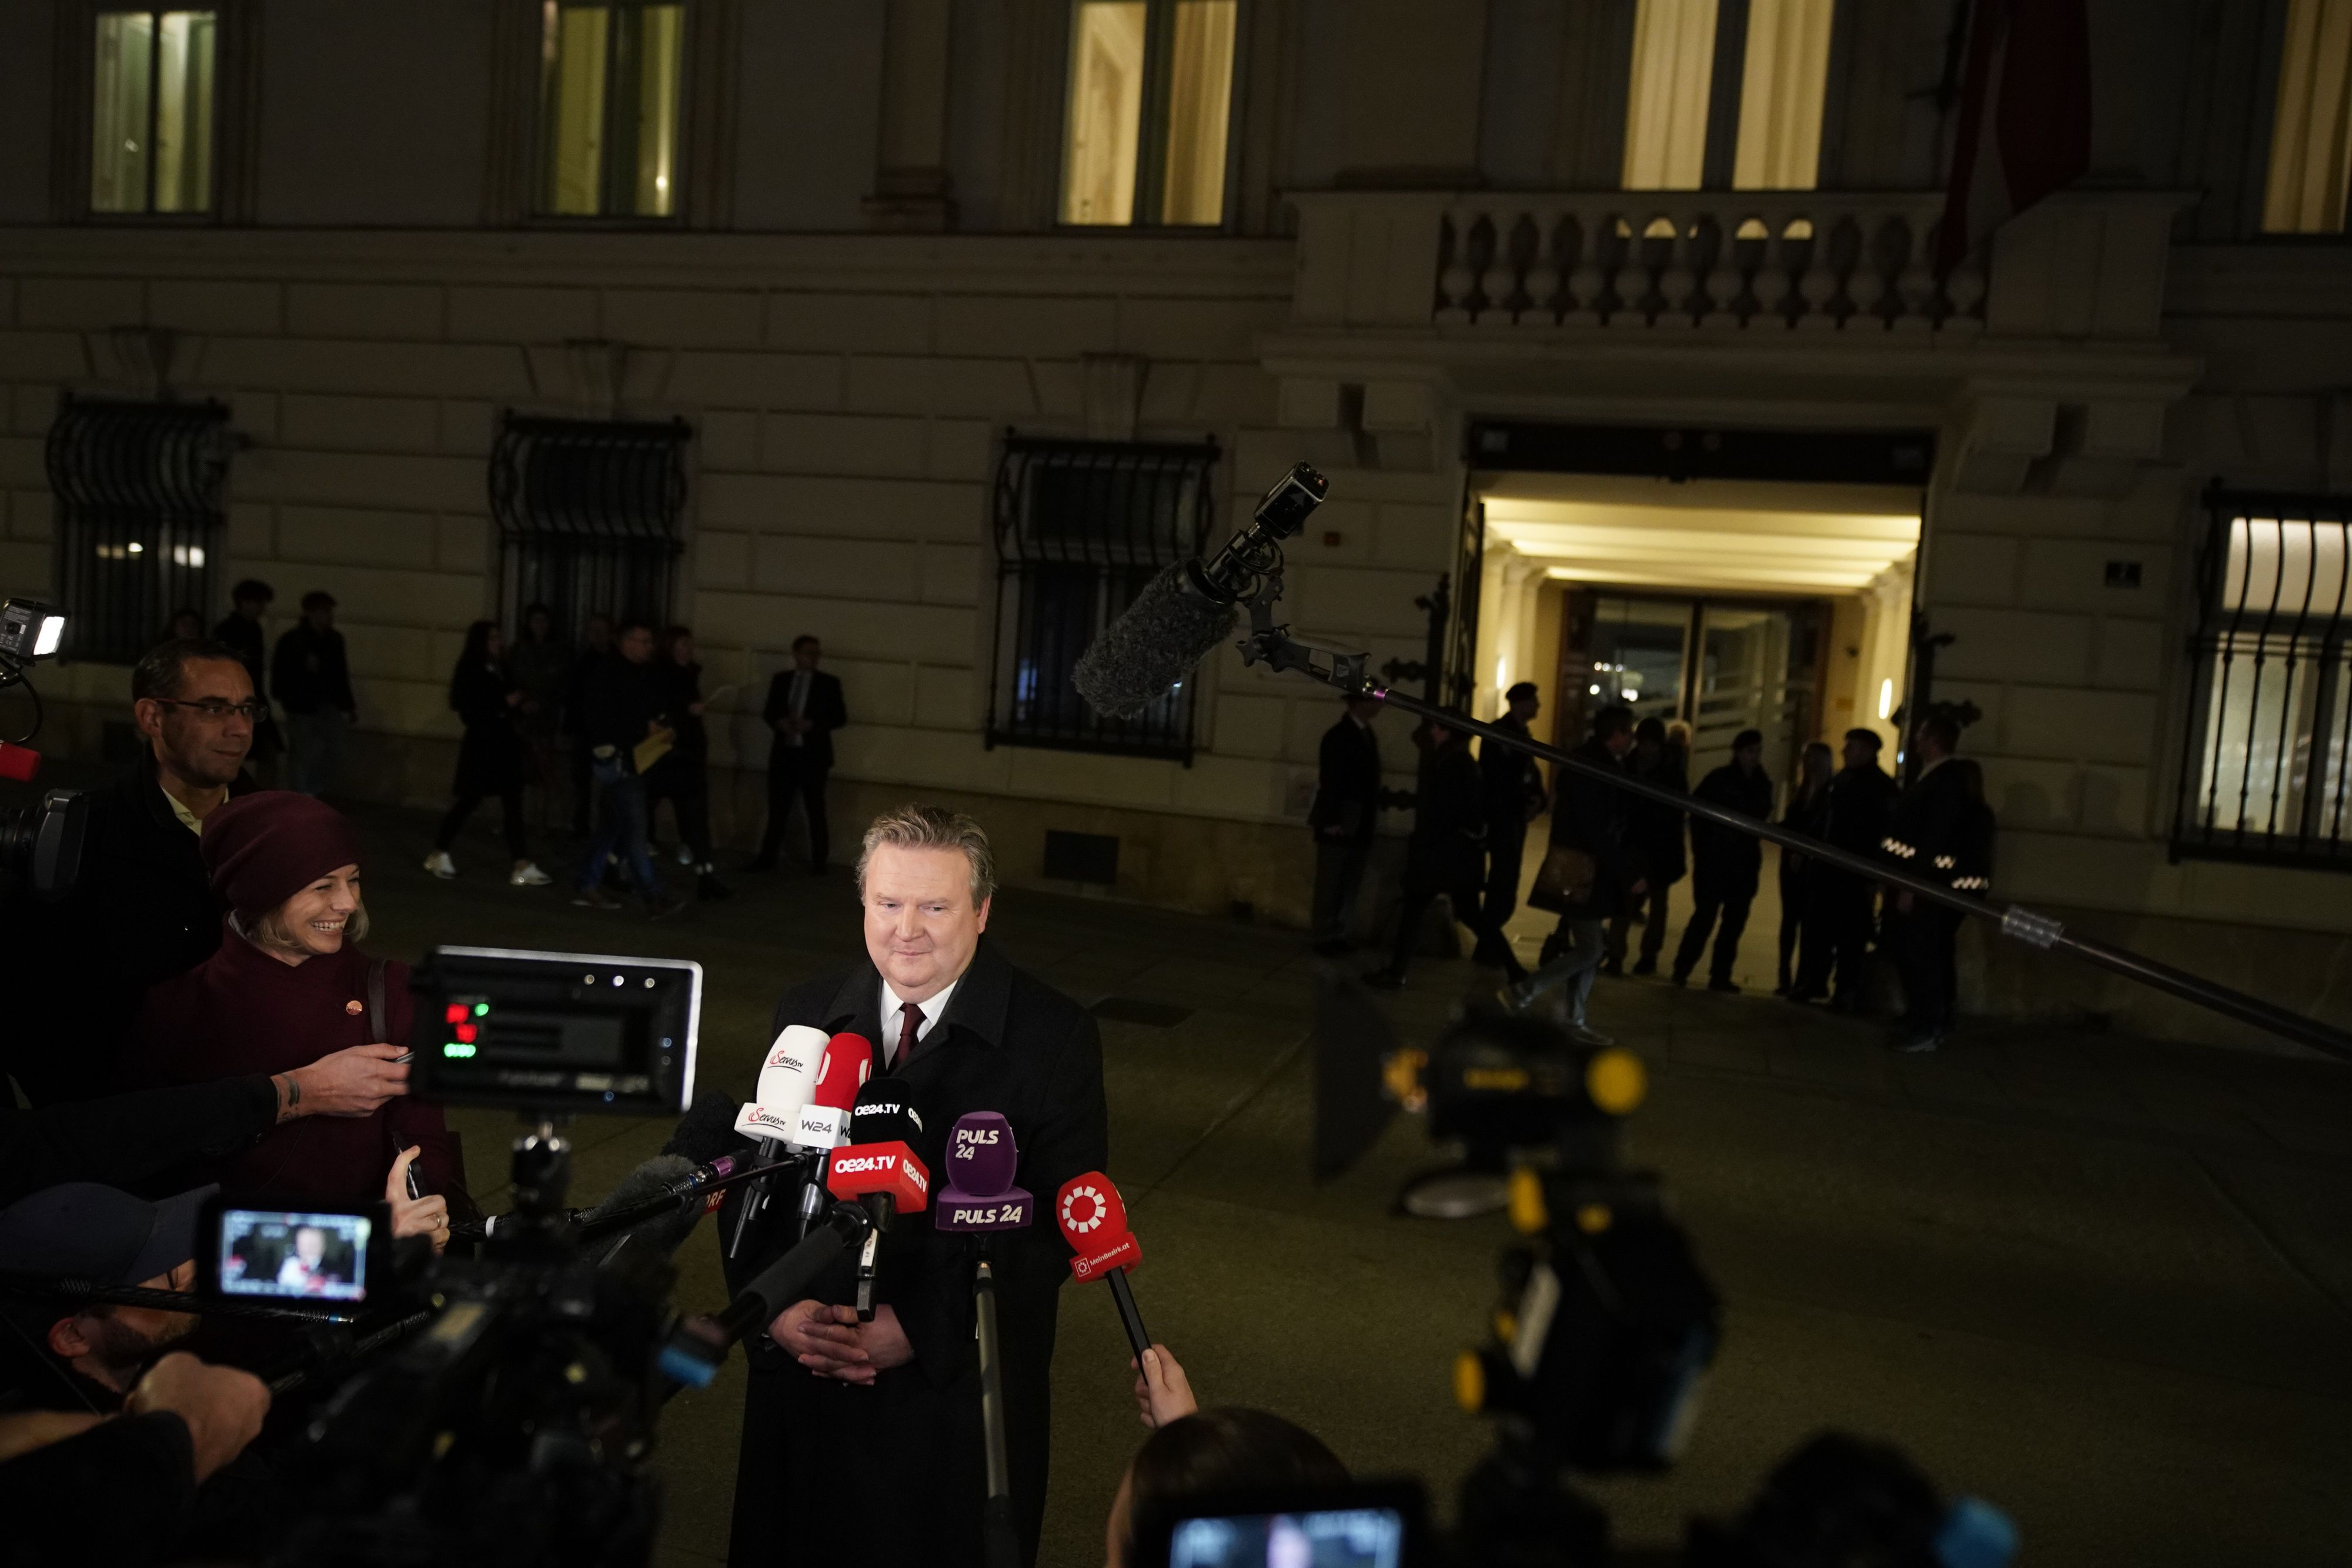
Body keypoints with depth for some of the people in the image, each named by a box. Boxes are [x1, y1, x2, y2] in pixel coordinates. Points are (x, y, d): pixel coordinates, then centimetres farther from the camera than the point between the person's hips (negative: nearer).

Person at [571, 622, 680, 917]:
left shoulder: (649, 675, 11)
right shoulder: (607, 673, -9)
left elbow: (657, 712, 19)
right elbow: (597, 719, -14)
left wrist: (661, 728, -3)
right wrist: (643, 730, -18)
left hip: (636, 758, 8)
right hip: (616, 757, -8)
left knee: (612, 825, 15)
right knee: (634, 827, -9)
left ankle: (588, 887, 25)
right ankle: (653, 896, -10)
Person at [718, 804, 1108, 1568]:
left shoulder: (1054, 1036, -13)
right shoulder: (805, 1013, 1)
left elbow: (1061, 1219, -15)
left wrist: (919, 1328, -20)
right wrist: (775, 1304, -12)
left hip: (961, 1389, -3)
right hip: (804, 1371, 3)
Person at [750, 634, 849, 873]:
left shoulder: (828, 683, 1)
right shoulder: (781, 679, 9)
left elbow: (840, 717, -2)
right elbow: (769, 712, 12)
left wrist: (812, 724, -16)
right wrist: (780, 723, -11)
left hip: (813, 754, -2)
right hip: (783, 752, 2)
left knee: (815, 809, 5)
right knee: (778, 807, 4)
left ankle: (819, 861, 11)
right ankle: (767, 858, 8)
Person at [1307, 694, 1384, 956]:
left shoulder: (1368, 736, 13)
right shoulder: (1338, 736, -9)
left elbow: (1367, 781, 13)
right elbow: (1329, 782, -13)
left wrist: (1372, 821, 8)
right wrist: (1331, 822, -17)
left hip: (1359, 827, 7)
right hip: (1338, 826, -7)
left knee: (1349, 886, 10)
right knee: (1330, 886, 0)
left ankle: (1339, 935, 16)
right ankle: (1325, 938, 6)